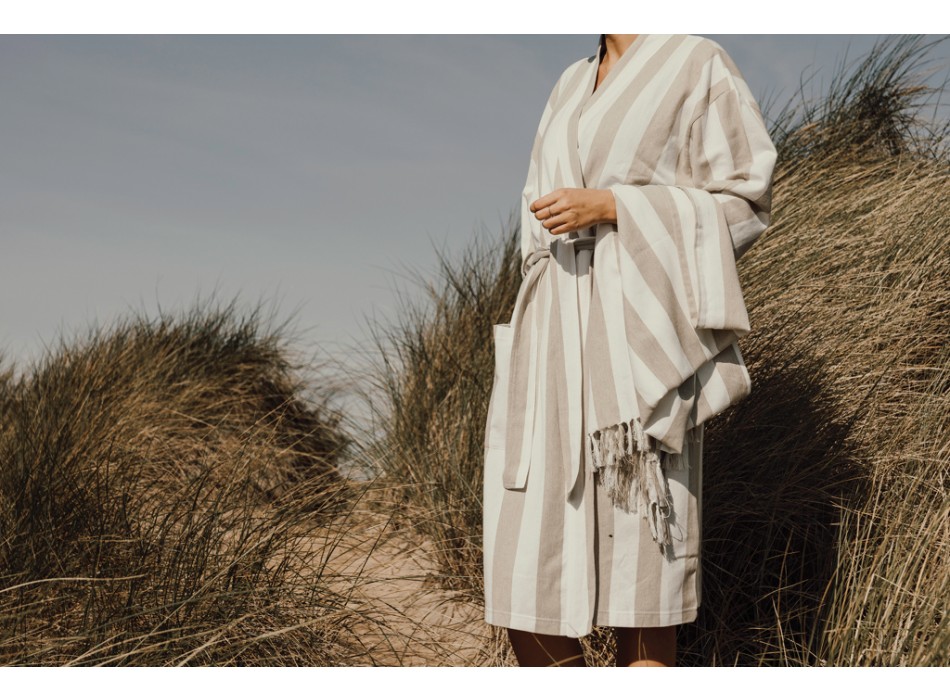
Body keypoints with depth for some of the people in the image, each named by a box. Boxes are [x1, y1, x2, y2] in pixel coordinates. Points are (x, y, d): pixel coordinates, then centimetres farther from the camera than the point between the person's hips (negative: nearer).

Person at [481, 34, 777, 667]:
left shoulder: (696, 64, 0)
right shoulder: (573, 85, 20)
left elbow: (742, 203, -5)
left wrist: (609, 206, -15)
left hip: (638, 330, -6)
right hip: (556, 335, 7)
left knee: (637, 544, -6)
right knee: (524, 534, 0)